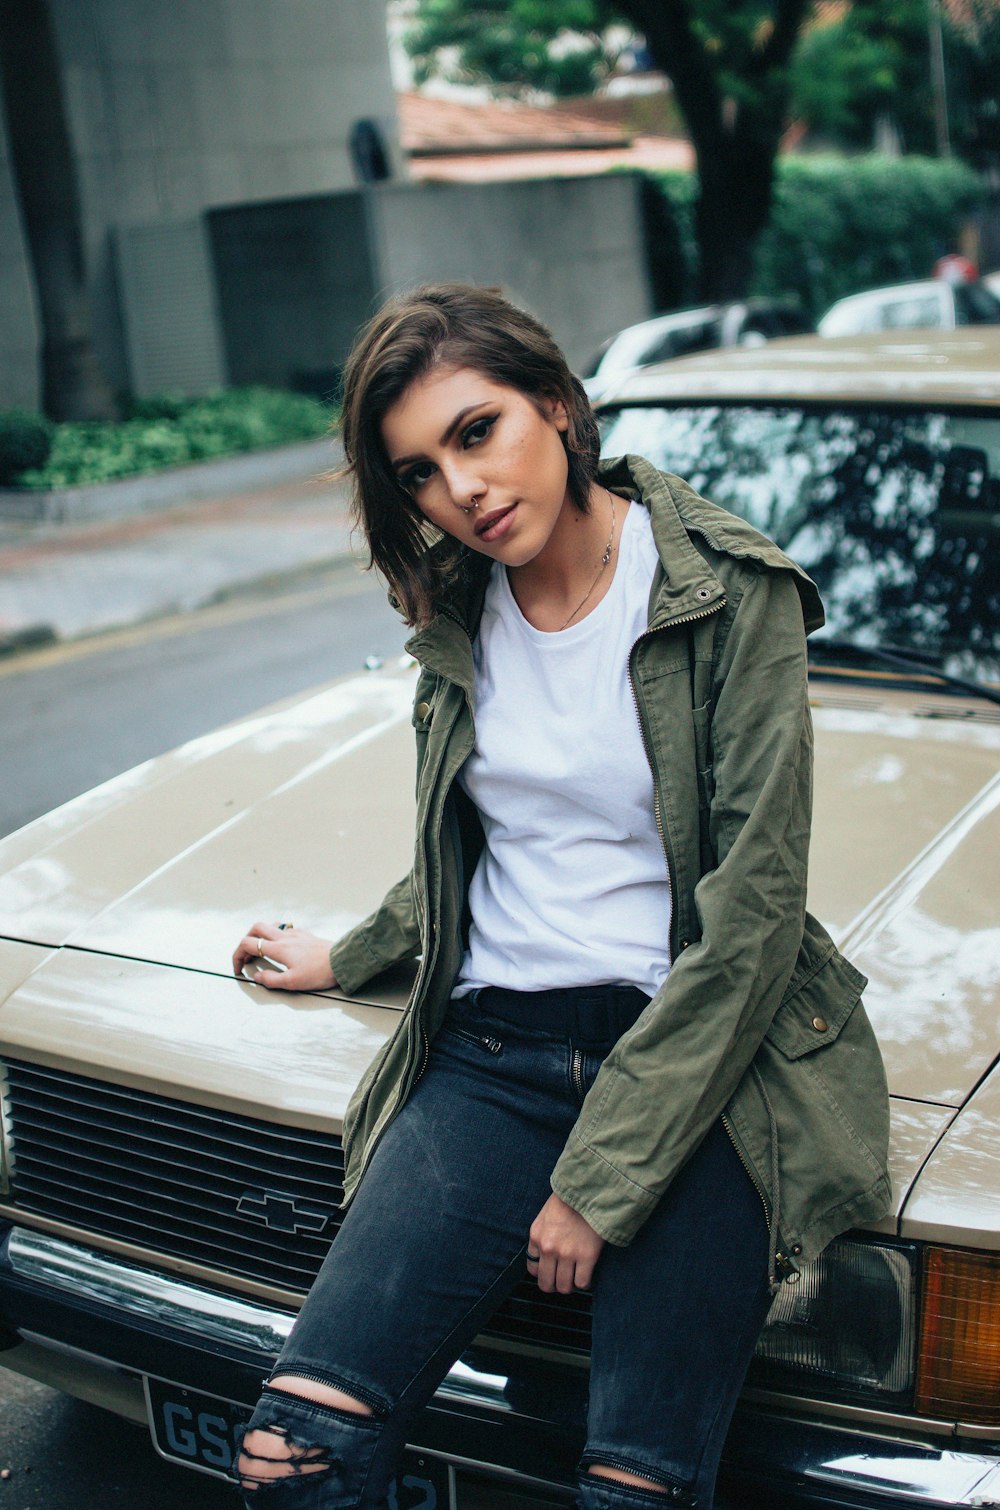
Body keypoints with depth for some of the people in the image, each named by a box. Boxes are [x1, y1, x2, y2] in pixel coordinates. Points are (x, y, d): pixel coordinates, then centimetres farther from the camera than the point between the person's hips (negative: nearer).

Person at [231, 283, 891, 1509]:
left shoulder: (730, 591, -8)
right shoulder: (457, 612, 10)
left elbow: (753, 913, -12)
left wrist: (602, 1179, -13)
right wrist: (349, 958, 30)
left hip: (697, 1055, -3)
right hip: (490, 1052, 4)